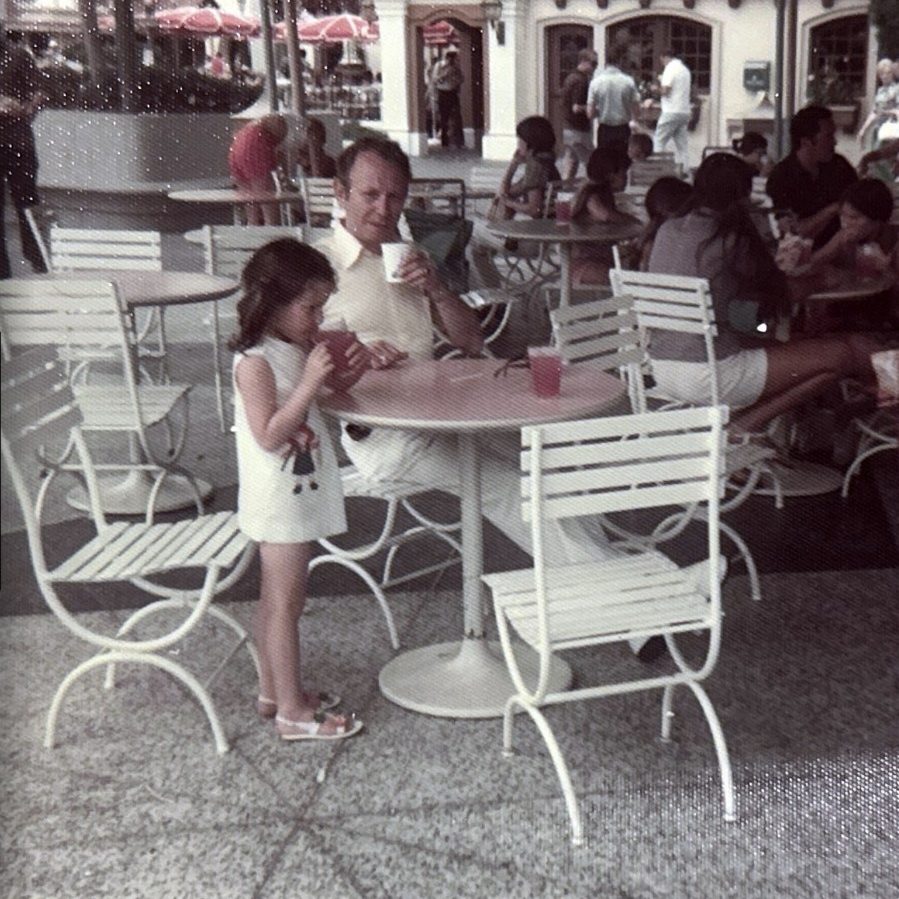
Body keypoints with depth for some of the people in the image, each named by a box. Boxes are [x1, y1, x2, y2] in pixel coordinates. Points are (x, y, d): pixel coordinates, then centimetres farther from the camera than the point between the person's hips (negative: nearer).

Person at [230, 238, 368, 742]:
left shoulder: (299, 346, 6)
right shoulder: (255, 362, -20)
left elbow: (330, 388, 20)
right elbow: (269, 435, -26)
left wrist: (349, 370, -2)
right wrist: (310, 381, -28)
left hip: (302, 491, 9)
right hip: (280, 498, -9)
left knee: (280, 600, 18)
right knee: (284, 603, 0)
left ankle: (274, 690, 31)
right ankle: (292, 711, 9)